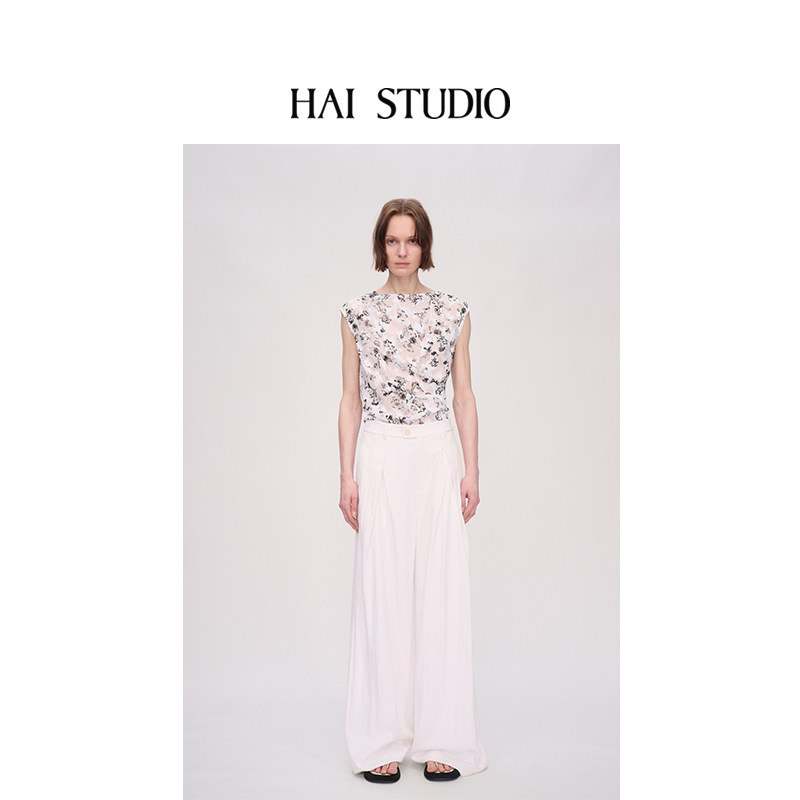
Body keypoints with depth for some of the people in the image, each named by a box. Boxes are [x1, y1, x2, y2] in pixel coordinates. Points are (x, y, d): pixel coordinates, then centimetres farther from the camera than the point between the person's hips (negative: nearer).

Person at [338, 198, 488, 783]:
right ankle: (384, 743, 15)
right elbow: (351, 399, 5)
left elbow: (465, 396, 7)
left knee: (441, 588, 2)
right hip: (380, 459, 0)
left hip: (438, 457, 1)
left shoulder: (453, 312, 6)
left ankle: (442, 740, 17)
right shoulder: (358, 313, 5)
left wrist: (471, 470, -1)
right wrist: (348, 475, -2)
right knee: (382, 591, 2)